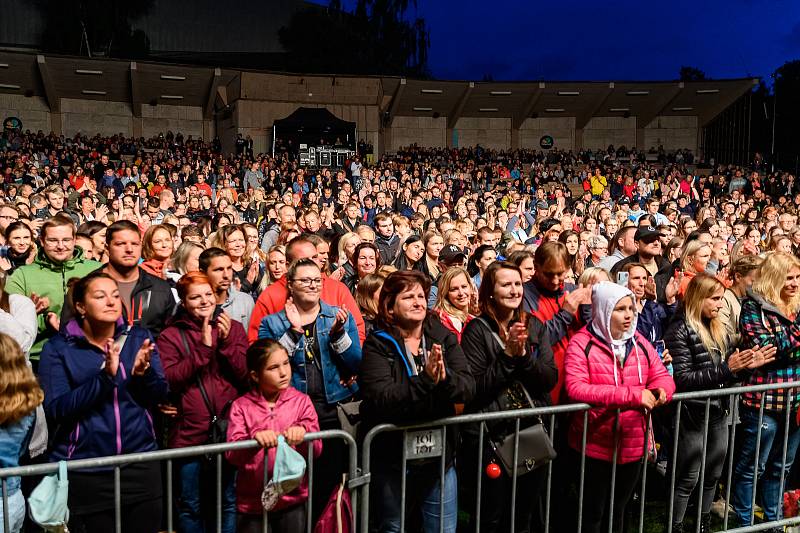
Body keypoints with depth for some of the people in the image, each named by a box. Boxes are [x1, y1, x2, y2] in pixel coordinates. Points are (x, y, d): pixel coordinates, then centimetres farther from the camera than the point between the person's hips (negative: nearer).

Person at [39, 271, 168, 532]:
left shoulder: (139, 337, 3)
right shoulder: (58, 348, -4)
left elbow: (160, 396, 1)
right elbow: (56, 410, -14)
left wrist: (143, 372, -20)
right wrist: (105, 376, -25)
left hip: (141, 464, 3)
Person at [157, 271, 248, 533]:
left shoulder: (233, 327, 5)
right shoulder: (170, 335, 1)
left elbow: (247, 376, -2)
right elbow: (169, 381, -11)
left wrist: (226, 342, -16)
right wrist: (203, 348, -19)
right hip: (189, 433, -1)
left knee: (231, 502, 12)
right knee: (190, 506, 13)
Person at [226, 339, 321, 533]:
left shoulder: (301, 401, 0)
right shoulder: (241, 406, -3)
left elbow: (316, 449, -7)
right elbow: (231, 455, -13)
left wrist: (302, 432, -27)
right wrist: (254, 439, -33)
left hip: (293, 498, 1)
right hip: (252, 501, -1)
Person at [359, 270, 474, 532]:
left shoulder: (444, 338, 2)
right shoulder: (378, 344, -9)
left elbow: (468, 388, -8)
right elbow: (379, 398, -23)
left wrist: (445, 378, -28)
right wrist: (425, 380, -30)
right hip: (393, 458, -3)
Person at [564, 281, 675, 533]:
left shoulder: (639, 343, 3)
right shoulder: (581, 343, -15)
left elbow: (663, 376, 6)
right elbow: (576, 389, -27)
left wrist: (660, 390, -21)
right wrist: (632, 394, -32)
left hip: (632, 446, 5)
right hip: (594, 448, -5)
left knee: (617, 512, 24)